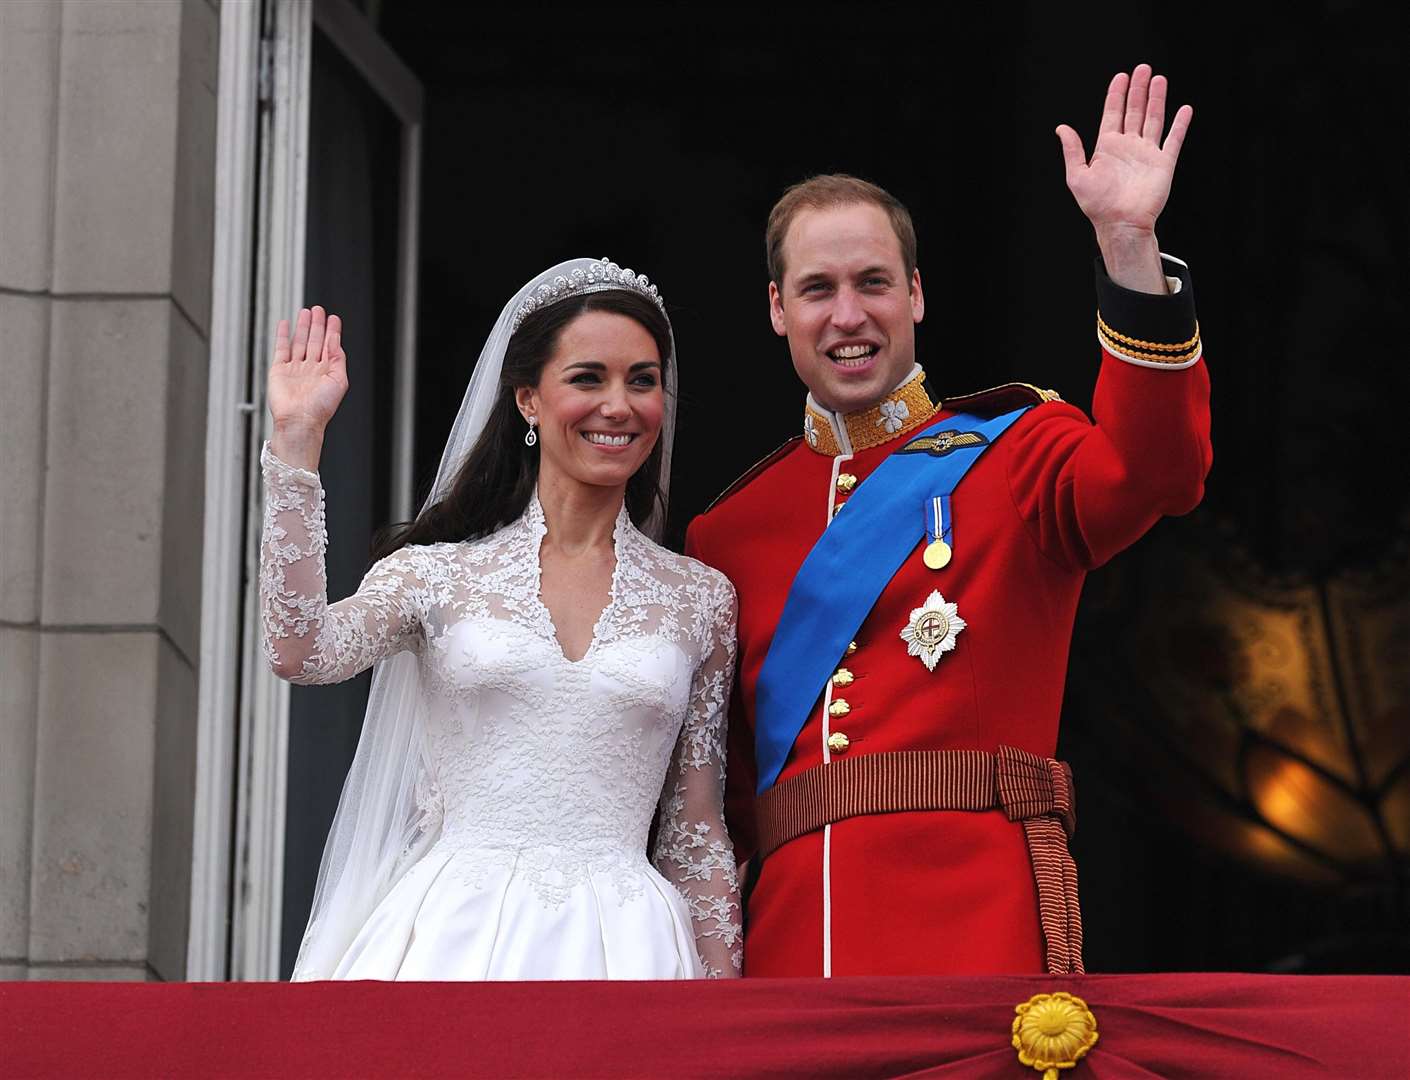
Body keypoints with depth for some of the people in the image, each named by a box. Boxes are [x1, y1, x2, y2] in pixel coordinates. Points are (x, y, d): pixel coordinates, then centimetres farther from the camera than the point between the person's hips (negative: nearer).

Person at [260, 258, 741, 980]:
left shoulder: (700, 600, 10)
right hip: (450, 937, -1)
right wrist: (297, 440, -10)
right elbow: (300, 650, -12)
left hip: (621, 944, 1)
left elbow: (697, 833, 12)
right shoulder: (440, 570, 7)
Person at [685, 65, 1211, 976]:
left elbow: (1151, 472, -15)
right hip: (793, 934, 4)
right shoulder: (731, 525, 18)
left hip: (979, 932, -3)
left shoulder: (1013, 452, 9)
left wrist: (1130, 243, -24)